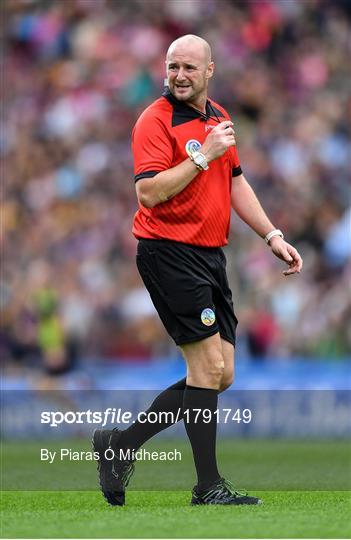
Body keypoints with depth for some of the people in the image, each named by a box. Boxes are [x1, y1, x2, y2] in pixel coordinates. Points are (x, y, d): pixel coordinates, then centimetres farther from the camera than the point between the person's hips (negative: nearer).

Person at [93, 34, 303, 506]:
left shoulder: (218, 118, 15)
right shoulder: (156, 121, -11)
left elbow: (235, 182, 24)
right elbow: (149, 193, -21)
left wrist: (273, 236, 19)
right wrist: (203, 155, -23)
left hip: (211, 255, 8)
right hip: (169, 251, -8)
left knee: (220, 376, 7)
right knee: (209, 366, -10)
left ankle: (121, 444, 13)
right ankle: (208, 488, -3)